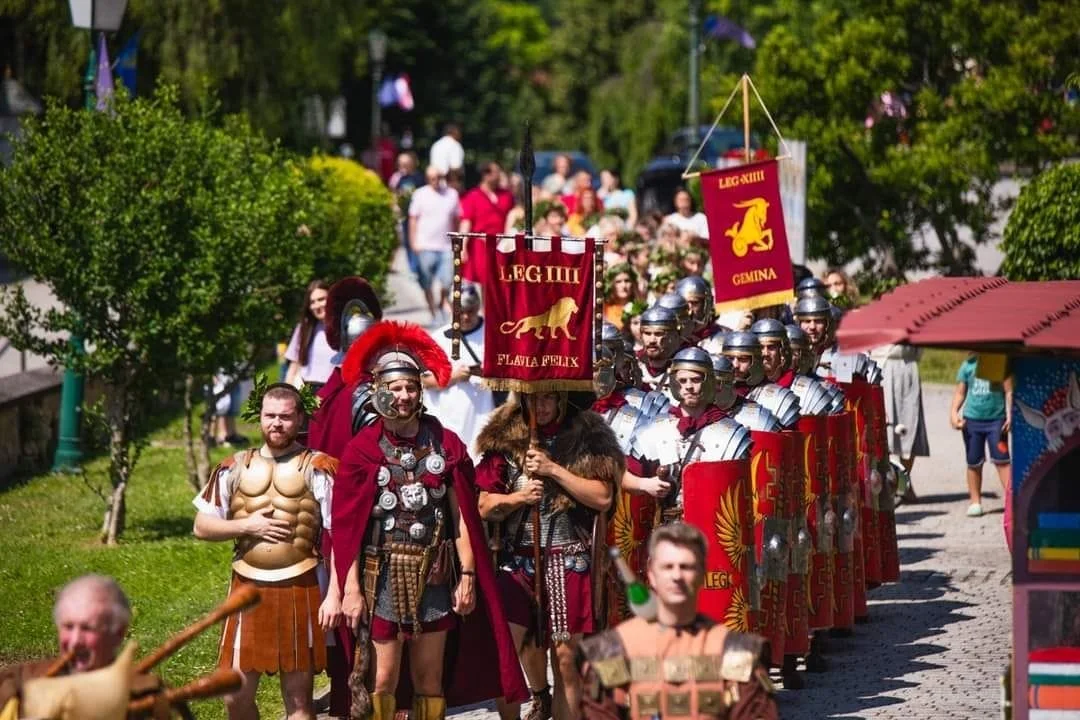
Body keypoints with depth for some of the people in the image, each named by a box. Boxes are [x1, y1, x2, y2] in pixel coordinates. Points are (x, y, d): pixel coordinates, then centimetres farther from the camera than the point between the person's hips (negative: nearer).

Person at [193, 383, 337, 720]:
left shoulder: (318, 469, -3)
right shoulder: (234, 468, 7)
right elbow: (202, 526, 9)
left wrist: (334, 594, -15)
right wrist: (246, 526, -8)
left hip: (299, 589, -3)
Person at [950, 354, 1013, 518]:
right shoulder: (968, 365, 6)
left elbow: (1008, 391, -2)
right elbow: (960, 392, 10)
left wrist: (1009, 415, -10)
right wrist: (954, 412, -4)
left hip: (996, 419, -3)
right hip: (972, 419, 3)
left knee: (1001, 460, -8)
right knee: (974, 463, 8)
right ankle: (975, 501, 17)